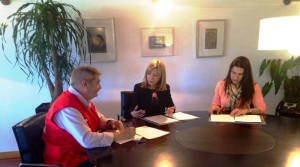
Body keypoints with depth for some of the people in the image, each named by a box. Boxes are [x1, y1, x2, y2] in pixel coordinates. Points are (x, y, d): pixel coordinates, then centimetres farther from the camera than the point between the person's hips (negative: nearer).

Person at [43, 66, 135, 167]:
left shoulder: (83, 100, 4)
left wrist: (109, 123, -4)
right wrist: (119, 136, -27)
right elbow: (87, 140, -35)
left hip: (85, 151, 9)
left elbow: (99, 119, 18)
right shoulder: (68, 108, -27)